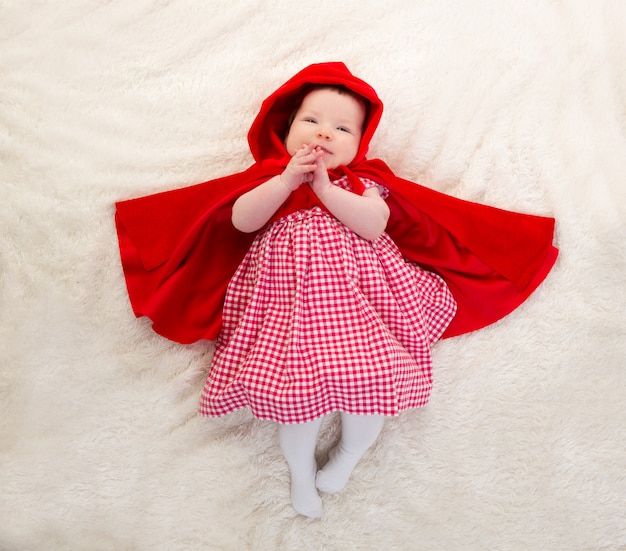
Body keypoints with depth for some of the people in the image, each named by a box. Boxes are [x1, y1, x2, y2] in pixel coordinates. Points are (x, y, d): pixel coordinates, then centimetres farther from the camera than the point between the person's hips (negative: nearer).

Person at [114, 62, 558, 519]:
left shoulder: (362, 182, 10)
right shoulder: (271, 178, 12)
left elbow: (375, 225, -11)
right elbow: (242, 221, -7)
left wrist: (324, 185, -16)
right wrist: (287, 180, -15)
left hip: (358, 295, 0)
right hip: (288, 297, 0)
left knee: (367, 383, -8)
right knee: (298, 394, -7)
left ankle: (350, 453, 29)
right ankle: (301, 472, 26)